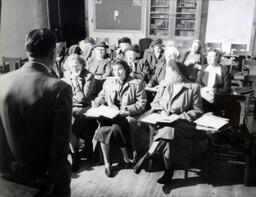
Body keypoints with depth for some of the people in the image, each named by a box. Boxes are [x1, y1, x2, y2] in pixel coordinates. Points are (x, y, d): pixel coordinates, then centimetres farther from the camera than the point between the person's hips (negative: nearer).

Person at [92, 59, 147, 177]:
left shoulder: (136, 84, 4)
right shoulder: (108, 81, 18)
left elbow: (141, 104, -1)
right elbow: (102, 96, 26)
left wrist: (127, 110, -14)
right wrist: (96, 104, 5)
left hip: (128, 116, -3)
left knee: (116, 127, -33)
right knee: (102, 127, -28)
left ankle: (126, 159, -11)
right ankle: (106, 163, -17)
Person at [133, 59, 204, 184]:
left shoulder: (193, 87, -1)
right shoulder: (163, 84, 11)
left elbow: (198, 111, 0)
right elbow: (155, 103, 20)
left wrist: (180, 116, -14)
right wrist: (161, 111, -2)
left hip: (182, 124, -3)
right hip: (163, 121, 4)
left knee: (168, 130, -36)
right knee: (168, 137, -30)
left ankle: (147, 155, -25)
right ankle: (169, 170, -18)